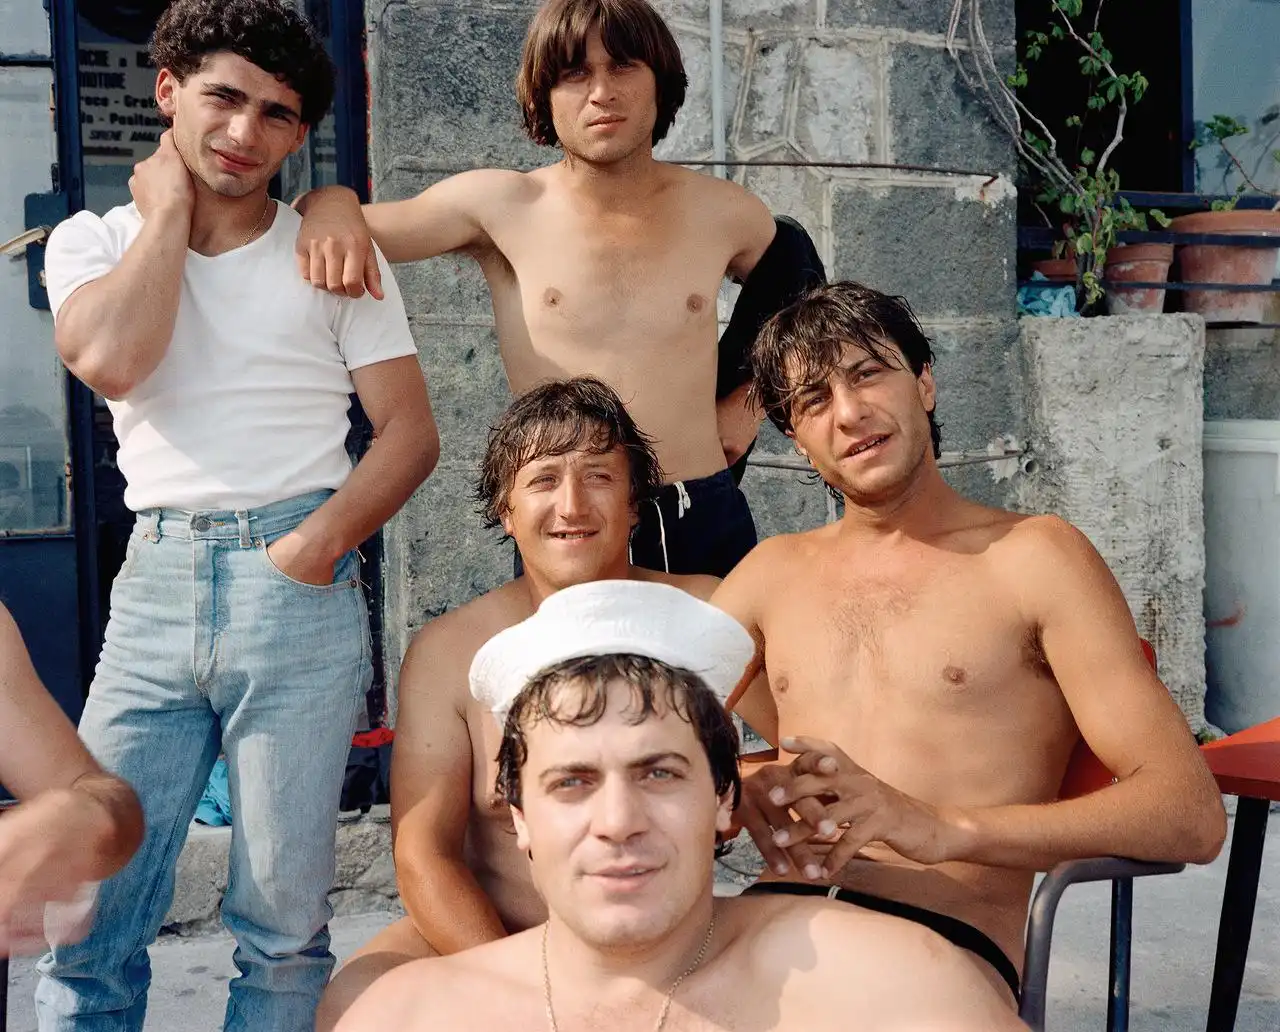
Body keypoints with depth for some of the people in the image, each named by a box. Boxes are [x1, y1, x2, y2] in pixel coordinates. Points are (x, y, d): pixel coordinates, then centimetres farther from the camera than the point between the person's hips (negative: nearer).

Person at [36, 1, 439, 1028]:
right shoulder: (95, 241, 11)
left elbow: (411, 428, 4)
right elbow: (109, 359, -11)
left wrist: (324, 540, -12)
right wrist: (169, 205, -1)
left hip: (298, 587, -1)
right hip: (156, 585, 1)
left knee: (284, 919, 2)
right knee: (86, 913, -1)